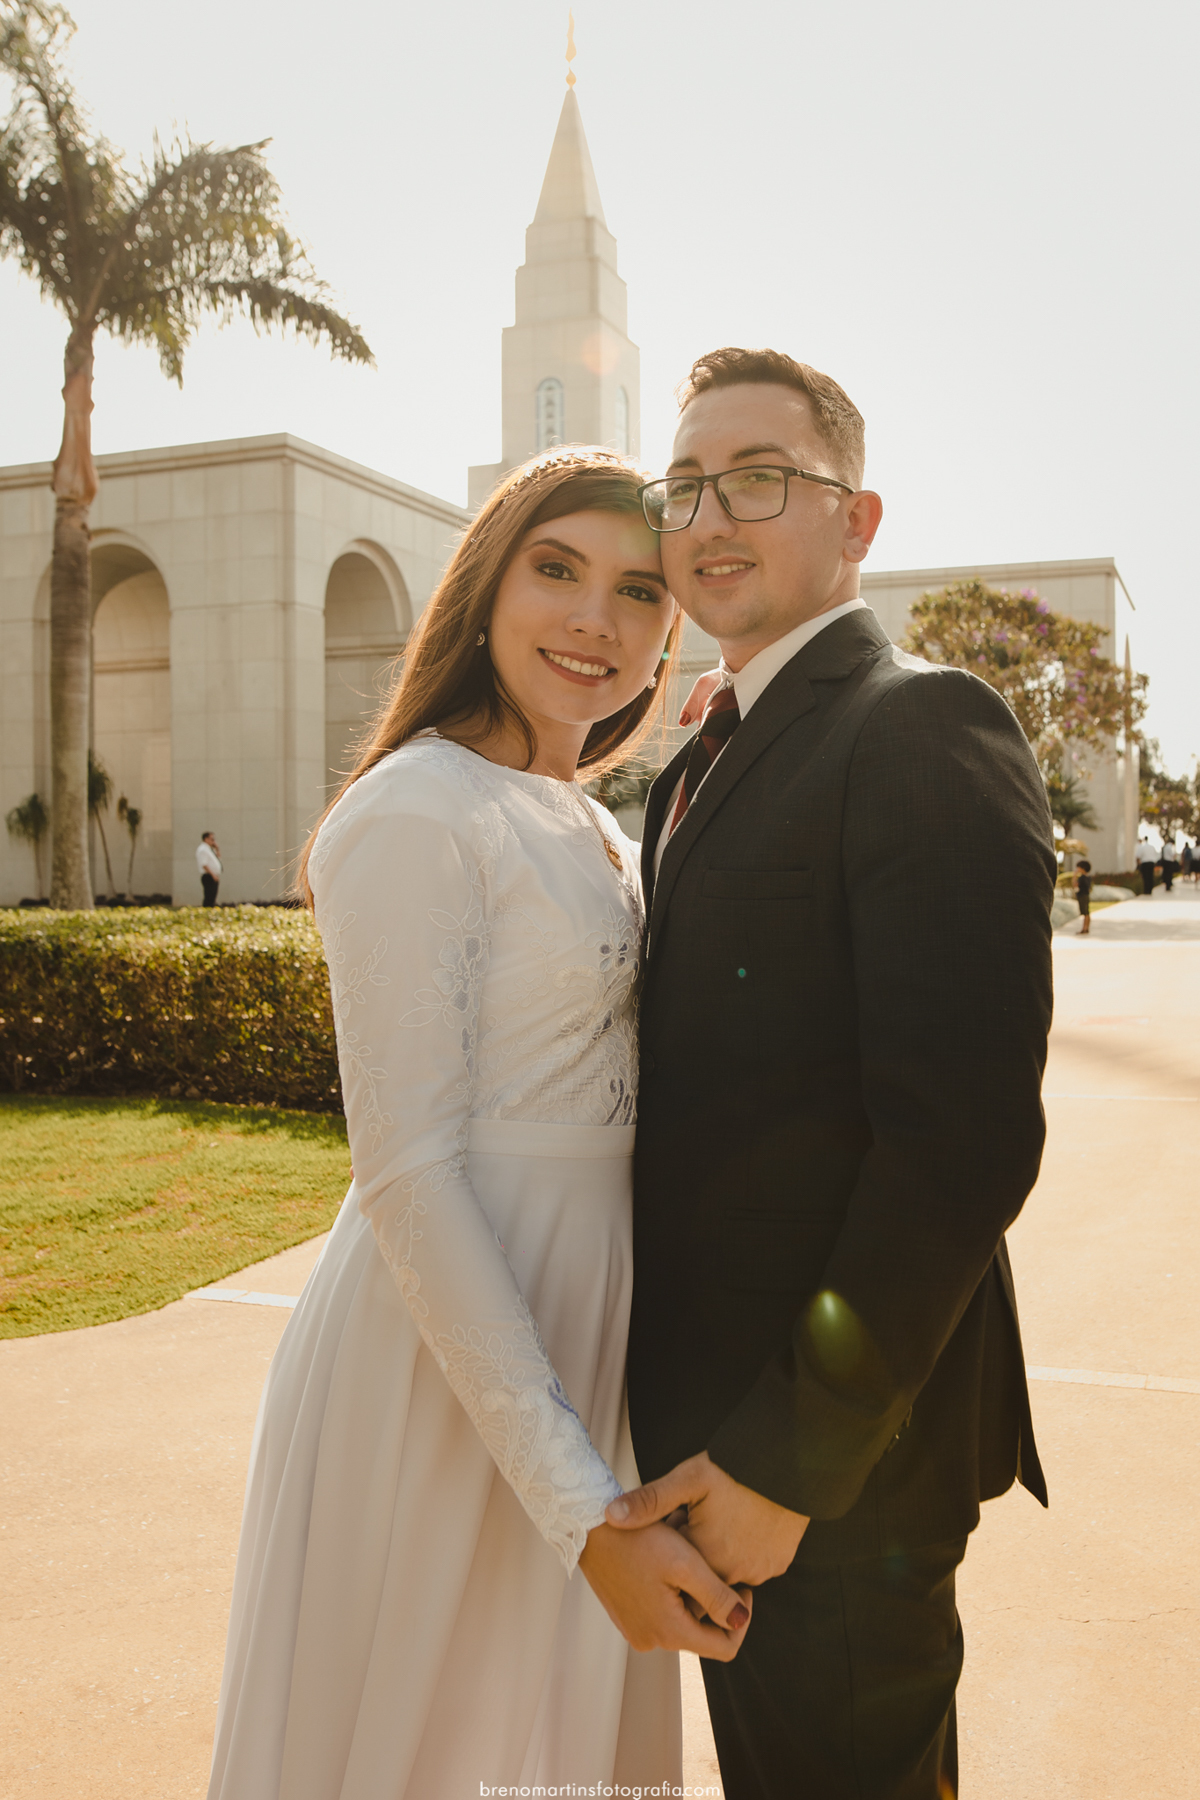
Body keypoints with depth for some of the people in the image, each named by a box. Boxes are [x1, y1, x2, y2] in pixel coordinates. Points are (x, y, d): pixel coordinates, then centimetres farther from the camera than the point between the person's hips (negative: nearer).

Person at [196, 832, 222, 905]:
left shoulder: (210, 849, 18)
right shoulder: (203, 849, -11)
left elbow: (218, 857, 27)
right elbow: (204, 864, -19)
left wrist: (216, 848, 15)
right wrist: (213, 875, -21)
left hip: (214, 877, 10)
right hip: (208, 876, -10)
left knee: (212, 898, 9)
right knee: (209, 898, -12)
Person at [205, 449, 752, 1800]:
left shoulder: (588, 825, 9)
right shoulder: (417, 812, -18)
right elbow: (406, 1174, -22)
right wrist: (582, 1506, -23)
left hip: (576, 1325, 8)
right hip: (447, 1366, -8)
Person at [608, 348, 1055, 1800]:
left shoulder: (924, 731, -16)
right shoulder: (708, 761, 12)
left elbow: (965, 1137, -24)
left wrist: (790, 1459, -20)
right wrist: (707, 1430, 11)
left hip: (837, 1439, -8)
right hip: (714, 1407, 8)